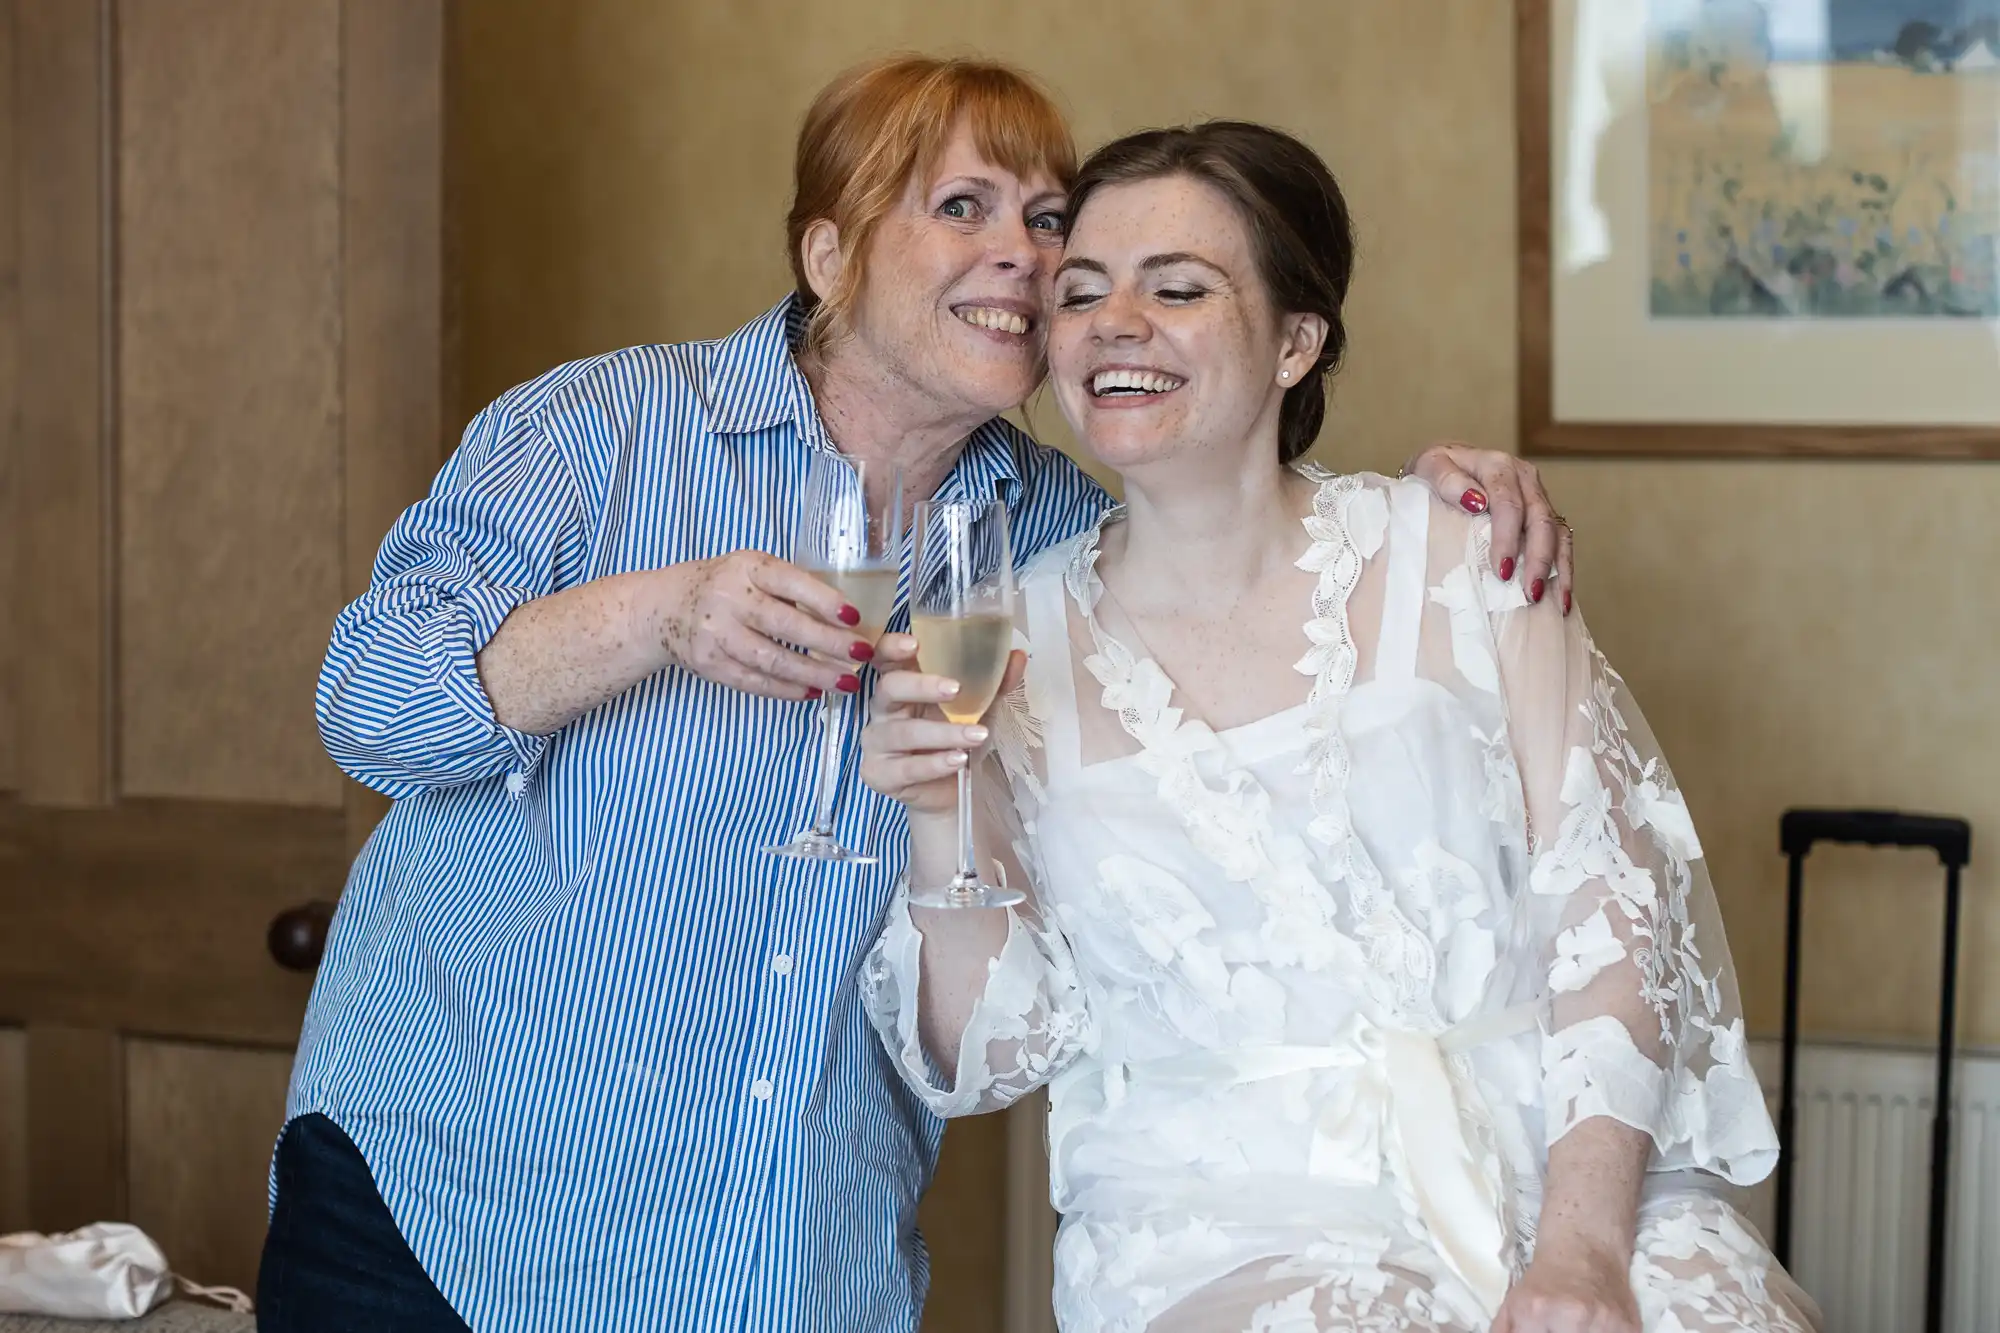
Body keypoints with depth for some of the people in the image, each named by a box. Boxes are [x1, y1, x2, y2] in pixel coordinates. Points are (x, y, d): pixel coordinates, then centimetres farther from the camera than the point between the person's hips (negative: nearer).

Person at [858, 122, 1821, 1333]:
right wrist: (946, 828, -12)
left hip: (1547, 1161, 1)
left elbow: (1610, 900, -2)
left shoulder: (1458, 562, 4)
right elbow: (993, 1054, 6)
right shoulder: (1013, 641, 5)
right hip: (1230, 1220, -1)